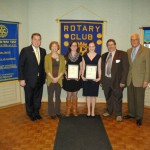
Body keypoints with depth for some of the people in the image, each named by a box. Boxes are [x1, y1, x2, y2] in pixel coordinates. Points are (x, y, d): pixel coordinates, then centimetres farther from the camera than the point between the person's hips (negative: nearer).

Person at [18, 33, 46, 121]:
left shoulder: (43, 51, 5)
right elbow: (20, 65, -8)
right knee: (29, 98, 10)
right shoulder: (25, 50, -8)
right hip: (29, 80, -3)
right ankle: (31, 114, 30)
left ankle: (36, 113, 32)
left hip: (40, 80, 4)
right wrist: (21, 79, -11)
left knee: (38, 98, 13)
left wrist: (44, 77, 7)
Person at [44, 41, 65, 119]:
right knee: (50, 97, 3)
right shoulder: (47, 56, 2)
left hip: (59, 80, 2)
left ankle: (57, 112, 21)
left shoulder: (61, 57, 8)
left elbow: (63, 69, 2)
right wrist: (52, 78, -13)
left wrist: (58, 78, -10)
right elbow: (46, 69, -4)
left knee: (58, 96, 9)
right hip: (50, 80, -2)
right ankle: (52, 113, 12)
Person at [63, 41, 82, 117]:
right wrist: (66, 75, -13)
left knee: (75, 95, 10)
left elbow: (81, 68, 4)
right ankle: (68, 110, 17)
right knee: (69, 95, 4)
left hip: (76, 79, 1)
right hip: (68, 78, -1)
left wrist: (79, 75, -10)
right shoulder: (66, 56, 1)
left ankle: (74, 110, 21)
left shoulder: (79, 57, 4)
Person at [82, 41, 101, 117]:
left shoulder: (98, 56, 3)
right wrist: (82, 76, -6)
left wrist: (99, 77, -8)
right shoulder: (84, 56, 6)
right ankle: (88, 111, 18)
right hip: (86, 78, 1)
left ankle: (93, 111, 18)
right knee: (88, 95, 6)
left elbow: (99, 68, 3)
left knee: (93, 95, 6)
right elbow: (83, 67, 7)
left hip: (95, 78, -1)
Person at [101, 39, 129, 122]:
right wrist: (101, 80, 8)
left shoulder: (122, 54, -5)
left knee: (117, 98, 4)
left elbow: (125, 68, -9)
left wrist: (123, 81, -14)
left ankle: (118, 114, 21)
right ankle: (109, 111, 37)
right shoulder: (104, 55, 10)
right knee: (108, 97, 17)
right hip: (106, 80, 5)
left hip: (117, 81, -4)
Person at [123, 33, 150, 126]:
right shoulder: (128, 51, 11)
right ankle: (131, 114, 29)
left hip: (140, 80, -4)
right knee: (130, 98, 12)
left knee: (139, 99, 3)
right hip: (130, 79, 5)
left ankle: (139, 117, 18)